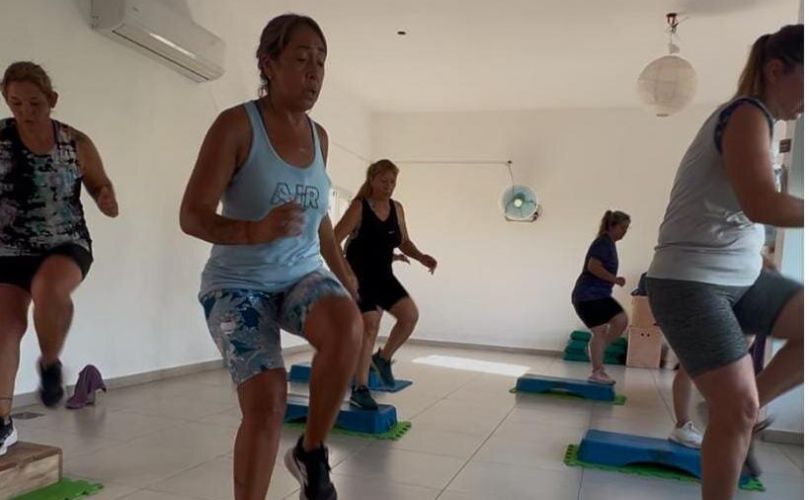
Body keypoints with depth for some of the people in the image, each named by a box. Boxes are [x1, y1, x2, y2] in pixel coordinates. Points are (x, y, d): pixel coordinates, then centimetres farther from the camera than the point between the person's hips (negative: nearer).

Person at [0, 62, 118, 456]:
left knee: (48, 289, -33)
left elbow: (101, 188, 8)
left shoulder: (76, 143, -3)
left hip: (67, 245, -1)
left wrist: (108, 201, -15)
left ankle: (50, 362, -3)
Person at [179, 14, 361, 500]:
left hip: (302, 275, 4)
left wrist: (343, 273, 23)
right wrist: (253, 231, -35)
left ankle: (312, 453, -6)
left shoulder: (319, 135, 5)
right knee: (267, 401, -19)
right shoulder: (236, 124, -12)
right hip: (239, 283, -4)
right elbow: (191, 215, -16)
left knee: (348, 326, -29)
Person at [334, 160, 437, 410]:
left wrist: (421, 258, -2)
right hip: (359, 278, -6)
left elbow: (404, 242, 16)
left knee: (410, 314, -8)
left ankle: (383, 358, 16)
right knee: (369, 328, -8)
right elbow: (333, 241, -17)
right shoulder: (359, 207, -13)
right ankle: (360, 389, 5)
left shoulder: (397, 209, 5)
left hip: (384, 276, 6)